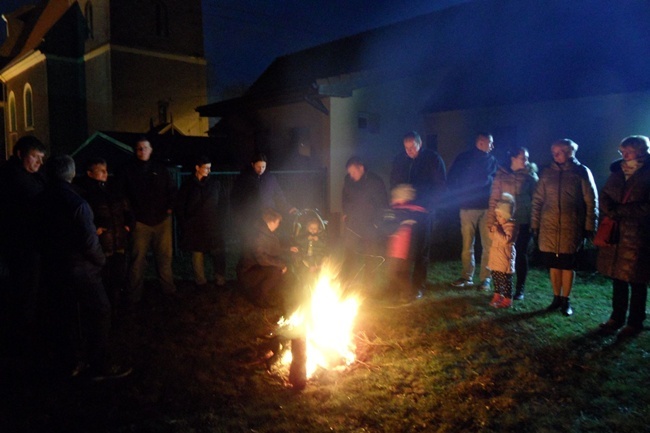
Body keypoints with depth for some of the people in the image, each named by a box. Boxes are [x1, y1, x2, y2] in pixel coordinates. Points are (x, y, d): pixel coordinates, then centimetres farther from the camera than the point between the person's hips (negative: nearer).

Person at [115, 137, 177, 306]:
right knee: (138, 259, 1)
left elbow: (172, 189, 14)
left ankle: (168, 288, 25)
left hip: (162, 220, 2)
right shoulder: (127, 170, 2)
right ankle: (134, 296, 11)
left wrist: (169, 207, 4)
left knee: (164, 256, 10)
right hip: (140, 222, -2)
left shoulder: (160, 168, 8)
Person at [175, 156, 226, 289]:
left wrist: (220, 220, 0)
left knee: (218, 253, -5)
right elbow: (180, 207, 7)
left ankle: (220, 280, 6)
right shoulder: (188, 185, 4)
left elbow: (221, 202, 8)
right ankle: (201, 282, 14)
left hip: (213, 226, 0)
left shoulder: (215, 182, 5)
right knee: (197, 255, 3)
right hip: (195, 227, 0)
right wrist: (184, 224, 1)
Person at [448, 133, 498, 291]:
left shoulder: (492, 161, 10)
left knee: (488, 244, -1)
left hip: (487, 208, 1)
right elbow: (452, 180, 5)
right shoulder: (463, 158, 4)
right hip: (468, 207, -1)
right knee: (467, 244, 3)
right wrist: (459, 199, -2)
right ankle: (467, 276, 12)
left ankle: (485, 278, 7)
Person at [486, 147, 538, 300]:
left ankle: (519, 289, 17)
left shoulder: (530, 176, 3)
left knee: (521, 254, 7)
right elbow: (494, 199, 0)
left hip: (523, 222, 0)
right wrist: (492, 221, -5)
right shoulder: (501, 174, 2)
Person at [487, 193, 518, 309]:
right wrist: (492, 230, 1)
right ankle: (497, 295, 28)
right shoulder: (498, 224, 10)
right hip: (496, 256, 9)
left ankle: (507, 299, 3)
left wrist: (497, 231, -26)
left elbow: (506, 239, -28)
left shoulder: (510, 226, -17)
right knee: (496, 277, 16)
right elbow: (492, 237, 21)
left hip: (505, 257, -9)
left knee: (505, 279, -4)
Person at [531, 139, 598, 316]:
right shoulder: (547, 172, 5)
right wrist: (535, 224, 4)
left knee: (568, 265, 5)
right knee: (554, 264, 9)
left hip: (571, 228, -2)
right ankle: (556, 298, 23)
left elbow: (591, 202, -1)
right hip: (549, 227, 2)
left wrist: (589, 227, -4)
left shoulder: (581, 172, -1)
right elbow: (537, 200, 7)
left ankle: (565, 300, 19)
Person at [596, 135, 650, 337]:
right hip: (614, 233, 5)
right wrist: (613, 212, -10)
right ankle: (617, 317, 23)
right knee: (617, 277, 12)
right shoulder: (617, 173, 11)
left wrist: (619, 211, -12)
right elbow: (604, 198, 8)